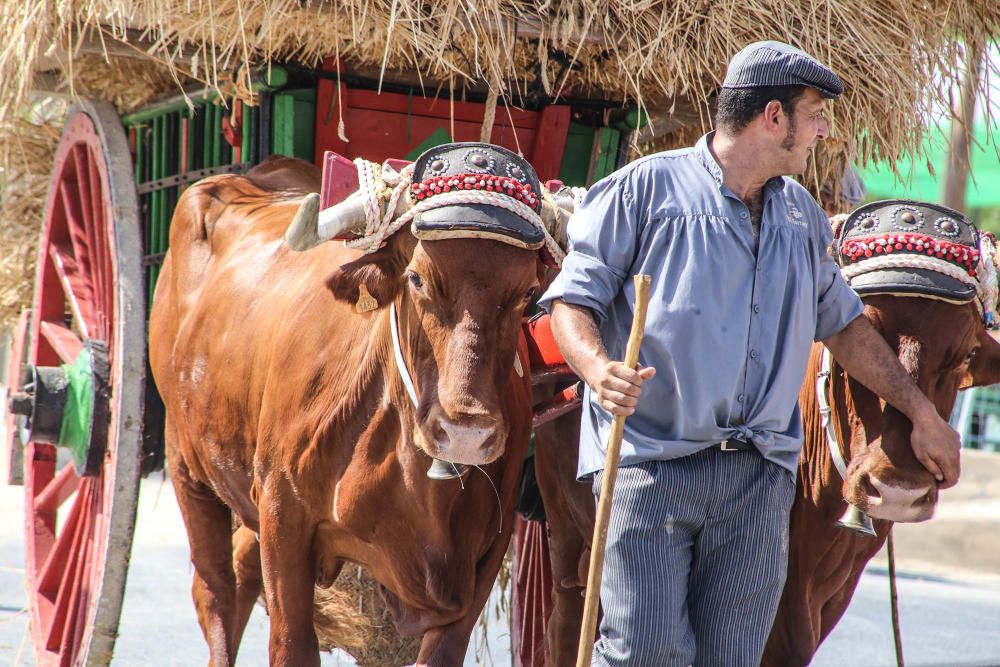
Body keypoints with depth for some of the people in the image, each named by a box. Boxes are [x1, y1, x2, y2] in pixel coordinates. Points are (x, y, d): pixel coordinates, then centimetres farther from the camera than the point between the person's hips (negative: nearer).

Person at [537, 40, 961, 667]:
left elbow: (845, 323, 27)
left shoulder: (802, 215, 17)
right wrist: (598, 369, -23)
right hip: (649, 461, -5)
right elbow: (572, 298, -3)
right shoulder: (646, 188, -2)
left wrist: (923, 412, 26)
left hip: (760, 474, 5)